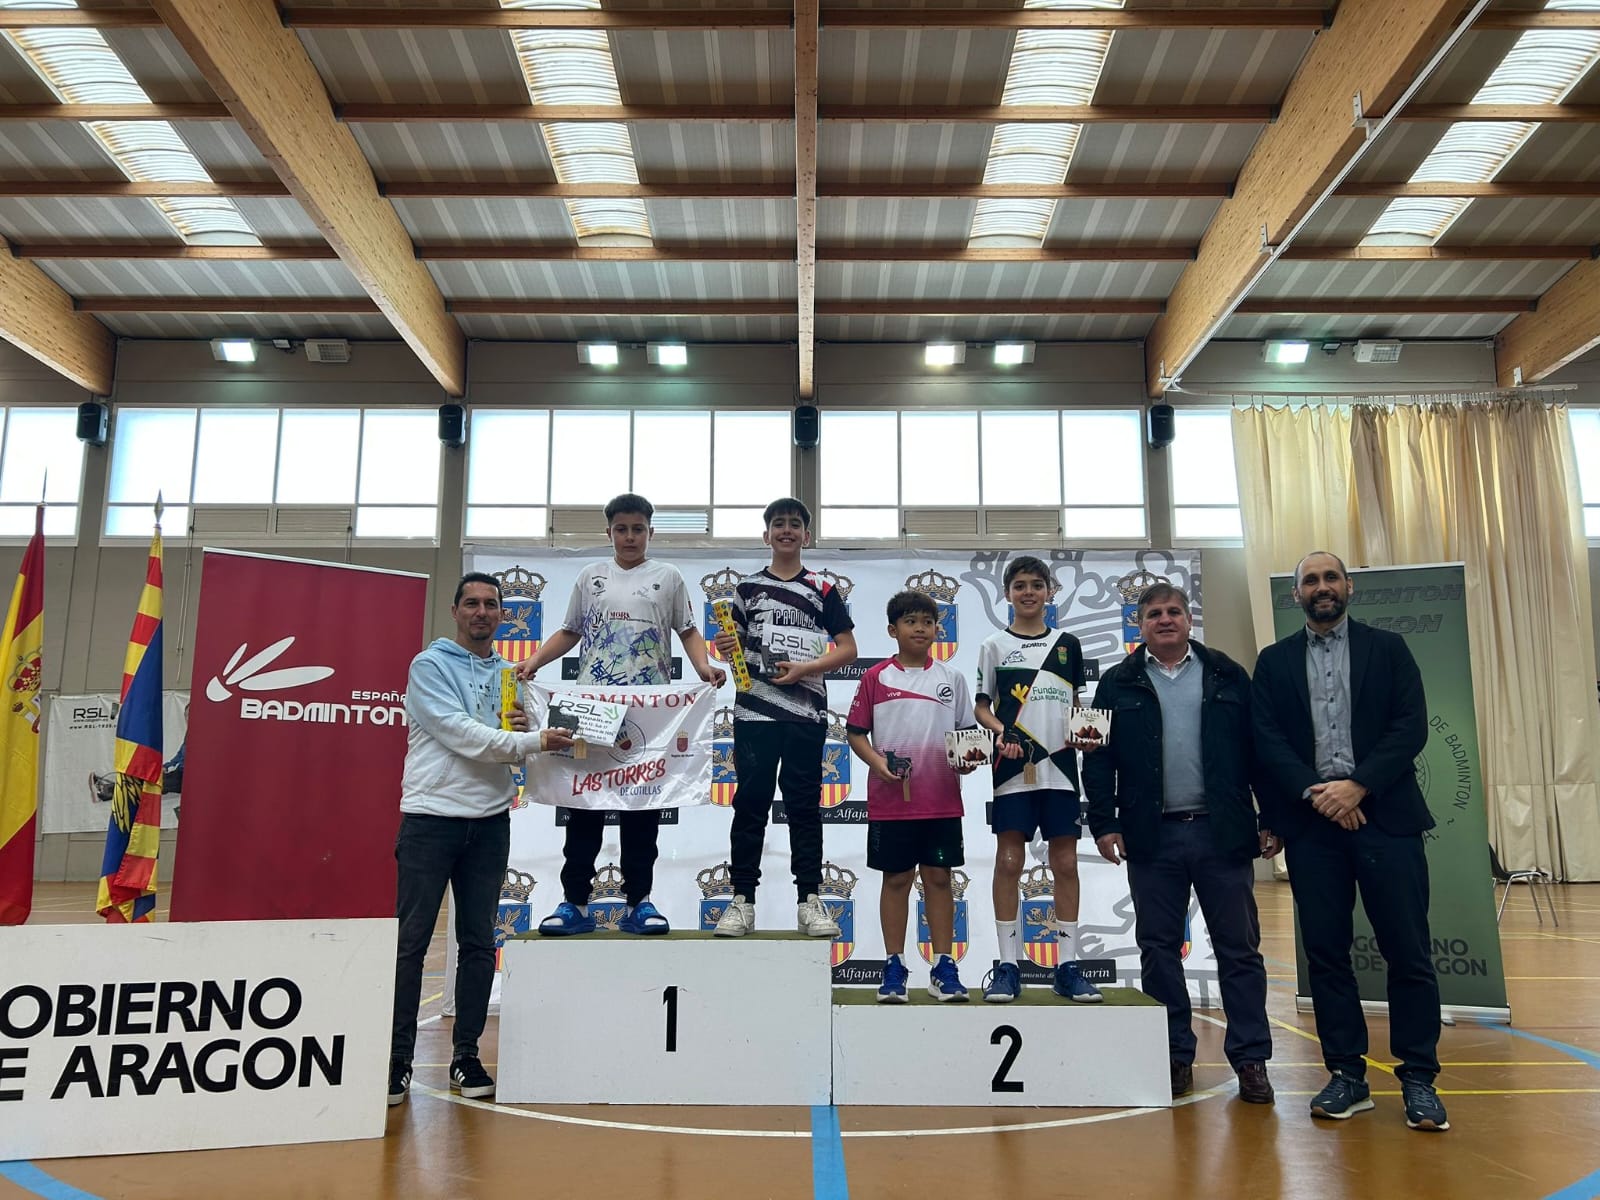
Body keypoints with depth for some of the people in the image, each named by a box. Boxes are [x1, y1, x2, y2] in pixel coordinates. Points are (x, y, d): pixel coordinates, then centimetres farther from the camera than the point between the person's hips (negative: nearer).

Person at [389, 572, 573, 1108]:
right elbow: (461, 734, -16)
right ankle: (398, 1060, 7)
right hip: (431, 817, -5)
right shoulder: (430, 666, -3)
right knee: (411, 941, -1)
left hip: (489, 821, 5)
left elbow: (523, 746, 14)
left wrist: (524, 725, -9)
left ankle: (466, 1057, 18)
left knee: (478, 943, 8)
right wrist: (532, 741, -20)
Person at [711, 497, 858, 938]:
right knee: (750, 804, 2)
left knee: (804, 806, 3)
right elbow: (734, 646, 14)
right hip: (754, 712, 1)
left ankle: (809, 901, 10)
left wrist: (804, 669, -10)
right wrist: (727, 649, -10)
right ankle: (742, 901, 8)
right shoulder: (748, 587, 12)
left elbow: (848, 649, 4)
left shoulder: (822, 589, 8)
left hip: (806, 714, -1)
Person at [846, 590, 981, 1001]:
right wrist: (877, 761, -14)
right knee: (896, 879, 6)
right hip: (890, 800, -1)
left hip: (942, 800, 2)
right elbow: (856, 732, 2)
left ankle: (943, 968, 16)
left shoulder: (951, 677, 8)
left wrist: (967, 759, -8)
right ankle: (894, 967, 16)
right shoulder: (876, 678, 1)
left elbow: (966, 732, 12)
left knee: (939, 878, 7)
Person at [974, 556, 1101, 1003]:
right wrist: (1000, 730, -15)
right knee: (1009, 862, -2)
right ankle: (1007, 966, 6)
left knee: (1065, 863, 4)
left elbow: (1078, 705, 16)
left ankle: (1068, 966, 12)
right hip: (1013, 767, -2)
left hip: (1060, 765, 2)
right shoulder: (994, 646, 5)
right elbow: (982, 707, 4)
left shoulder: (1068, 644, 11)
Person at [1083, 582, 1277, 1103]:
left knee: (1238, 948, 5)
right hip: (1152, 837, 0)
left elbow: (1259, 749, 5)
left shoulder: (1228, 677, 7)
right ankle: (1174, 1056, 18)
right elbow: (1099, 757, 2)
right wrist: (1104, 822, -5)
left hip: (1222, 832, 0)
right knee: (1158, 948, 7)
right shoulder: (1118, 684, 6)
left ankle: (1250, 1057, 16)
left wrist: (1273, 818, 0)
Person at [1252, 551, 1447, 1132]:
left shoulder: (1387, 648, 8)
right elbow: (1267, 740, 2)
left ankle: (1418, 1078, 12)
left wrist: (1357, 787, -13)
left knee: (1407, 950, 0)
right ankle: (1347, 1074, 15)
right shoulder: (1274, 661, 11)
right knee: (1325, 950, 5)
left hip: (1383, 815, -1)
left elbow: (1411, 726, -2)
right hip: (1312, 820, 1)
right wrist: (1314, 792, -12)